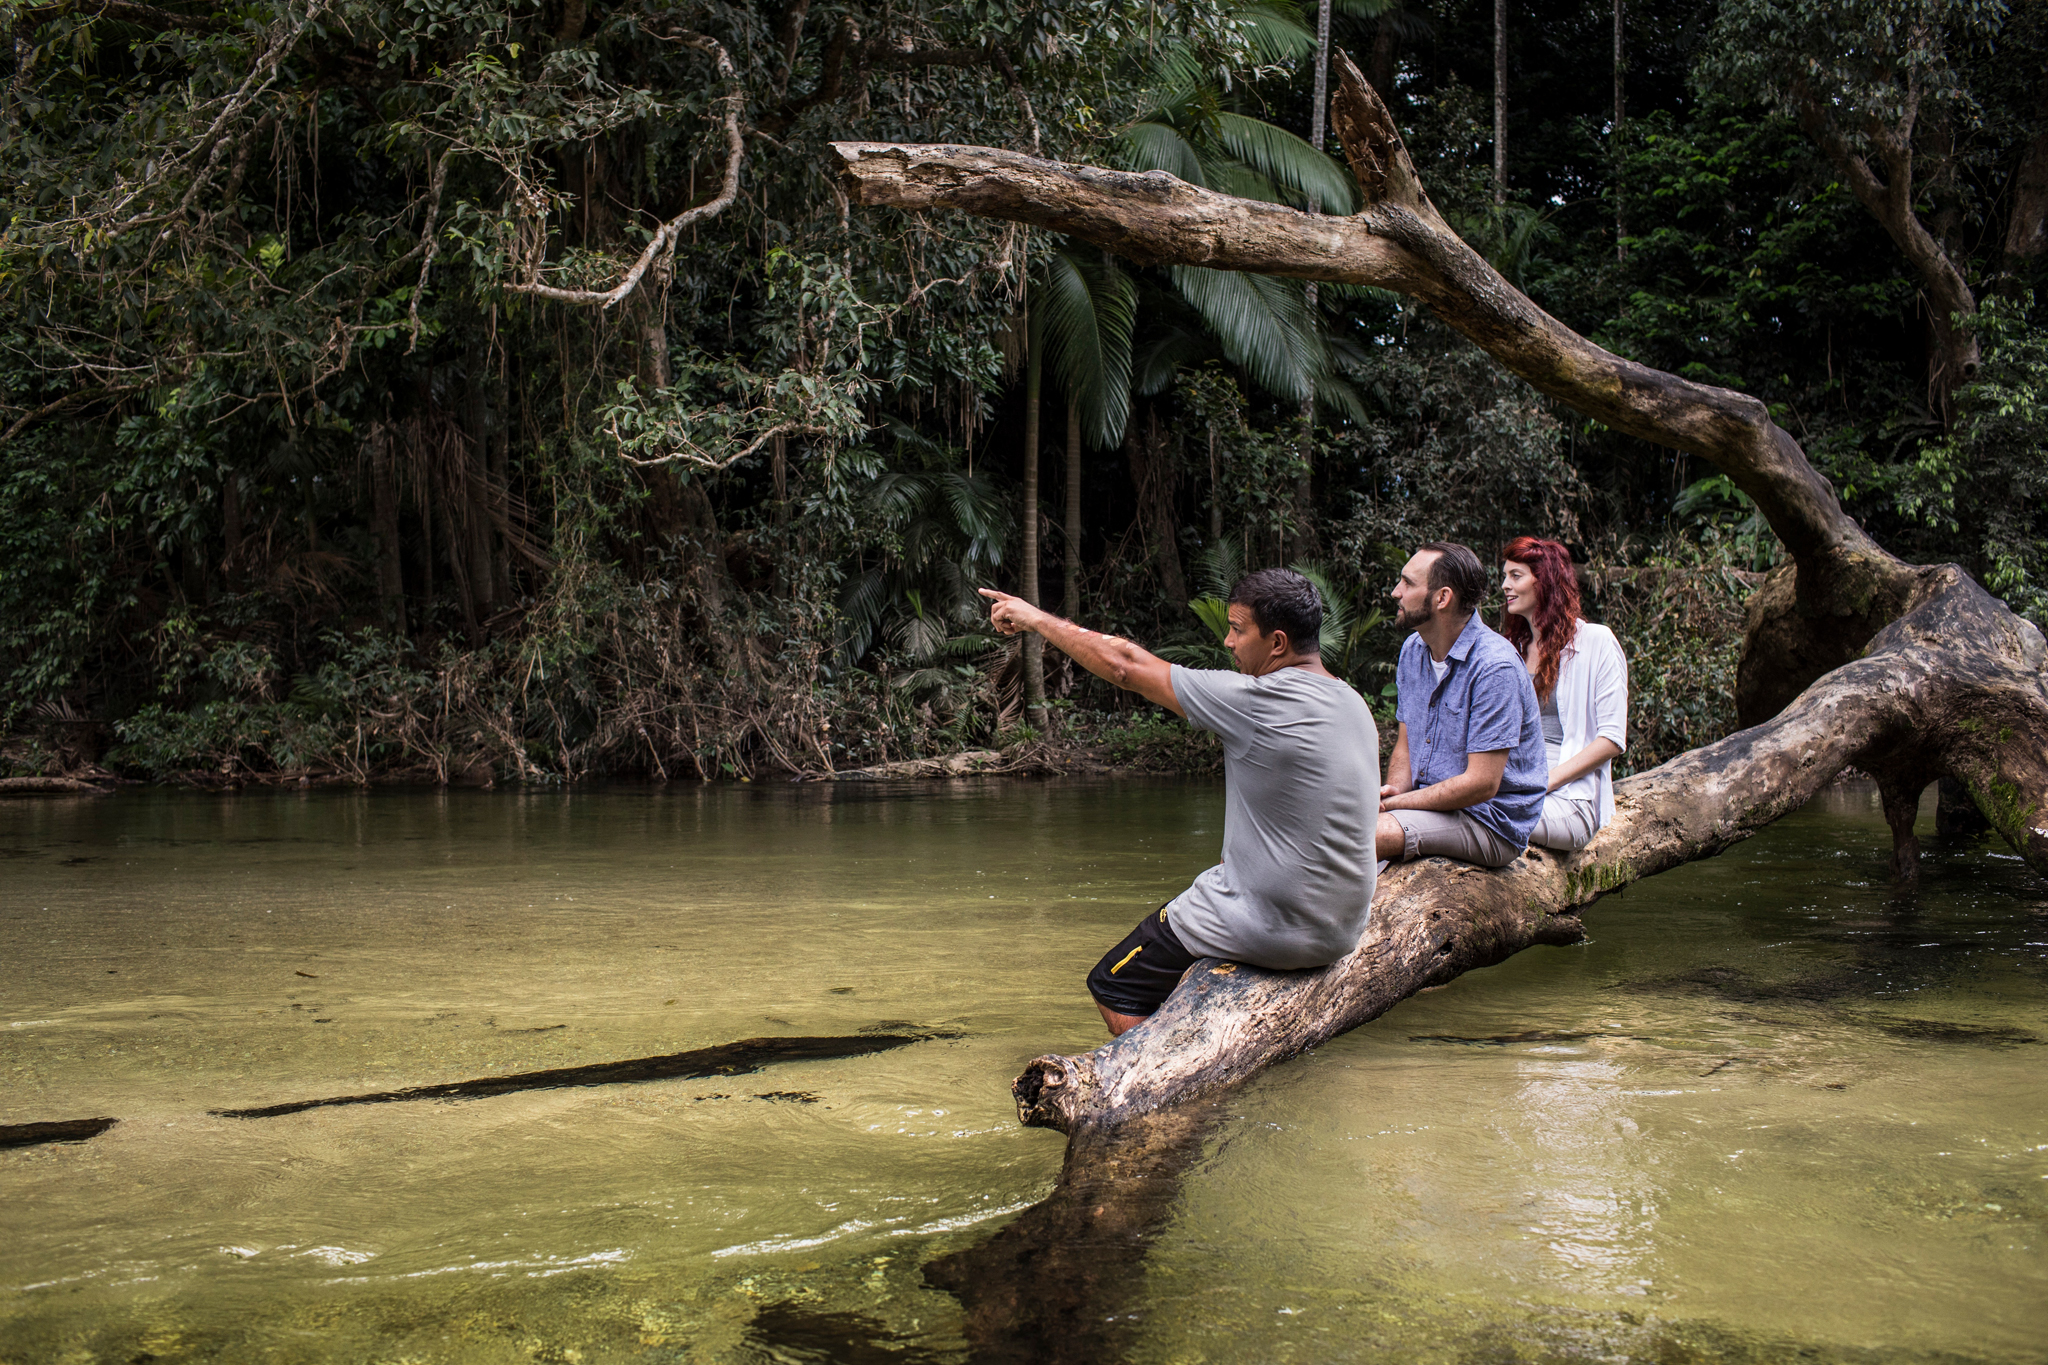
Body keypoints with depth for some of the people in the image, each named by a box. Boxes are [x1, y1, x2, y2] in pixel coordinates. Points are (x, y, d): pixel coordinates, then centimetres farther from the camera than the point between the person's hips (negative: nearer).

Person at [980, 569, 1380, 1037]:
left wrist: (1036, 618, -2)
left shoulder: (1257, 702, -20)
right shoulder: (1353, 705, 5)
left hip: (1274, 931, -8)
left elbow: (1125, 665, -13)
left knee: (1113, 990, 8)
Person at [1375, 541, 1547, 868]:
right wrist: (1394, 790, -8)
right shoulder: (1413, 650, 8)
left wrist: (1394, 803, -17)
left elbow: (1481, 784, -22)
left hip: (1493, 823, -7)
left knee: (1376, 832, -31)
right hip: (1432, 803, 8)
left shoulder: (1495, 667, -20)